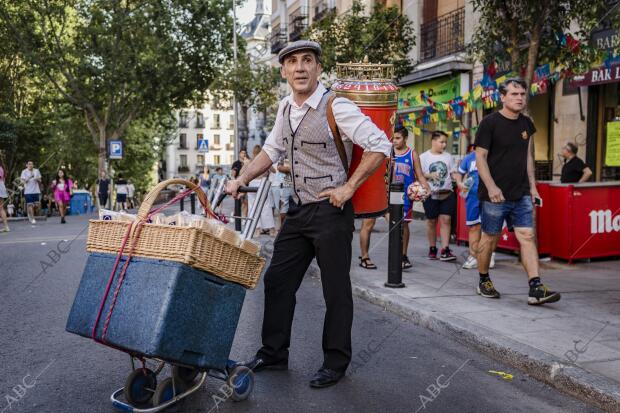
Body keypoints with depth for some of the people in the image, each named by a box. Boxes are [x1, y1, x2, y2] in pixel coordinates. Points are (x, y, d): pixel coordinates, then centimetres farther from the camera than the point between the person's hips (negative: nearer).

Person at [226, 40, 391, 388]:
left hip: (331, 211, -7)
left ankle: (336, 363, 19)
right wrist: (242, 180, 10)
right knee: (277, 280, 12)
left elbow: (380, 147, -18)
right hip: (298, 210, 8)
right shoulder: (286, 108, 9)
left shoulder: (335, 107, -14)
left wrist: (349, 188, -18)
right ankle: (274, 353, 27)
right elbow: (272, 150, 22)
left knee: (336, 290, 3)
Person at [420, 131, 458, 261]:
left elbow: (453, 173, 9)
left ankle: (445, 250, -8)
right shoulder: (424, 157, 2)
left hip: (447, 193, 2)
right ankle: (432, 249, 20)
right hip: (431, 194, -1)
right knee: (431, 221, 7)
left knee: (446, 220, -7)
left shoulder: (448, 156, 9)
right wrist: (430, 175, -17)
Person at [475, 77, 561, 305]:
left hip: (521, 194, 5)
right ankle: (484, 281, 23)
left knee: (527, 236, -3)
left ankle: (536, 289, -7)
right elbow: (480, 157, -11)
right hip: (495, 194, -5)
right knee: (490, 238, 5)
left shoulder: (527, 124, 13)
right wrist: (491, 187, -21)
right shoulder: (490, 123, -7)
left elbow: (528, 157, 19)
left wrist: (532, 187, 14)